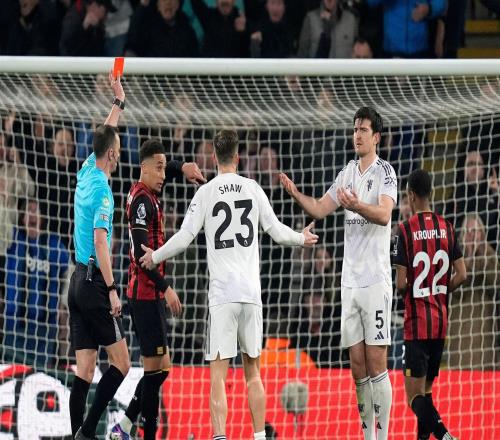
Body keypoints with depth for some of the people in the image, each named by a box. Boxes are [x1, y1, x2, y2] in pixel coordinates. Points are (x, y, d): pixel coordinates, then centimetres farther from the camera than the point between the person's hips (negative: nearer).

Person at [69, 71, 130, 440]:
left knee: (85, 370, 4)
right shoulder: (101, 189, -14)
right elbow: (100, 242, -20)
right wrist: (112, 290, -19)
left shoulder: (87, 174, 9)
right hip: (95, 282, -8)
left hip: (79, 281, 8)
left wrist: (118, 103, 38)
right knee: (121, 364, -4)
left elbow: (104, 138, 29)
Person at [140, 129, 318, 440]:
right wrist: (302, 238, 32)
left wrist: (155, 257, 15)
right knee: (253, 371, 13)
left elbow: (185, 237, -2)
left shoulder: (206, 192, -1)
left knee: (219, 373, -5)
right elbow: (276, 230, 12)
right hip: (251, 292, 3)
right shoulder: (253, 189, 6)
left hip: (222, 294, -3)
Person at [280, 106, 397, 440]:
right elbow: (320, 209, 19)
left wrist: (356, 206, -38)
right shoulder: (348, 173, 16)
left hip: (376, 279, -7)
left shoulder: (385, 172, -6)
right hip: (350, 280, 7)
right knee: (358, 366, 8)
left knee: (377, 363, -8)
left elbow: (384, 214, -21)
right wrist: (295, 193, 3)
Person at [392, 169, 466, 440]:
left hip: (416, 324, -5)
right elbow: (461, 275, 2)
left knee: (415, 396, -8)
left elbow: (401, 283, -12)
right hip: (441, 321, 6)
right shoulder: (447, 229, 4)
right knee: (426, 389, 17)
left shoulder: (406, 231, -10)